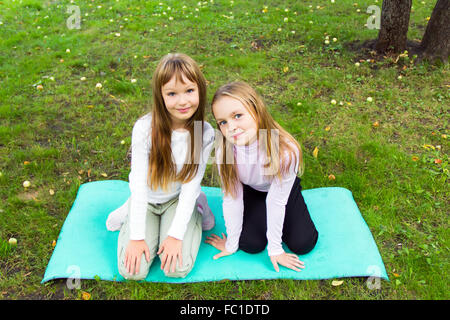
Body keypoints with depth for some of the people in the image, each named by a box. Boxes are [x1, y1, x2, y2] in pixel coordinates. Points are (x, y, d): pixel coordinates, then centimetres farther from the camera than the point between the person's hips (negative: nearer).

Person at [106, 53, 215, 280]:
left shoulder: (204, 133, -19)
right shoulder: (145, 128, -23)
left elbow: (191, 185, -16)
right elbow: (139, 183, -19)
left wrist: (176, 234, -21)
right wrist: (137, 236, -20)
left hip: (179, 199, 1)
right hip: (146, 199, 0)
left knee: (177, 268, -15)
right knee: (132, 271, -13)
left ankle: (196, 209, 11)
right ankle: (131, 212, 15)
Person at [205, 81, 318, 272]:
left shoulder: (286, 150, -40)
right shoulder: (224, 152, -32)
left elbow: (276, 201, -28)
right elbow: (232, 199, -19)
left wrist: (275, 249, -16)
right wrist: (232, 244, -9)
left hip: (283, 187, -1)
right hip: (251, 191, 1)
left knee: (303, 245, -9)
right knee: (250, 245, -11)